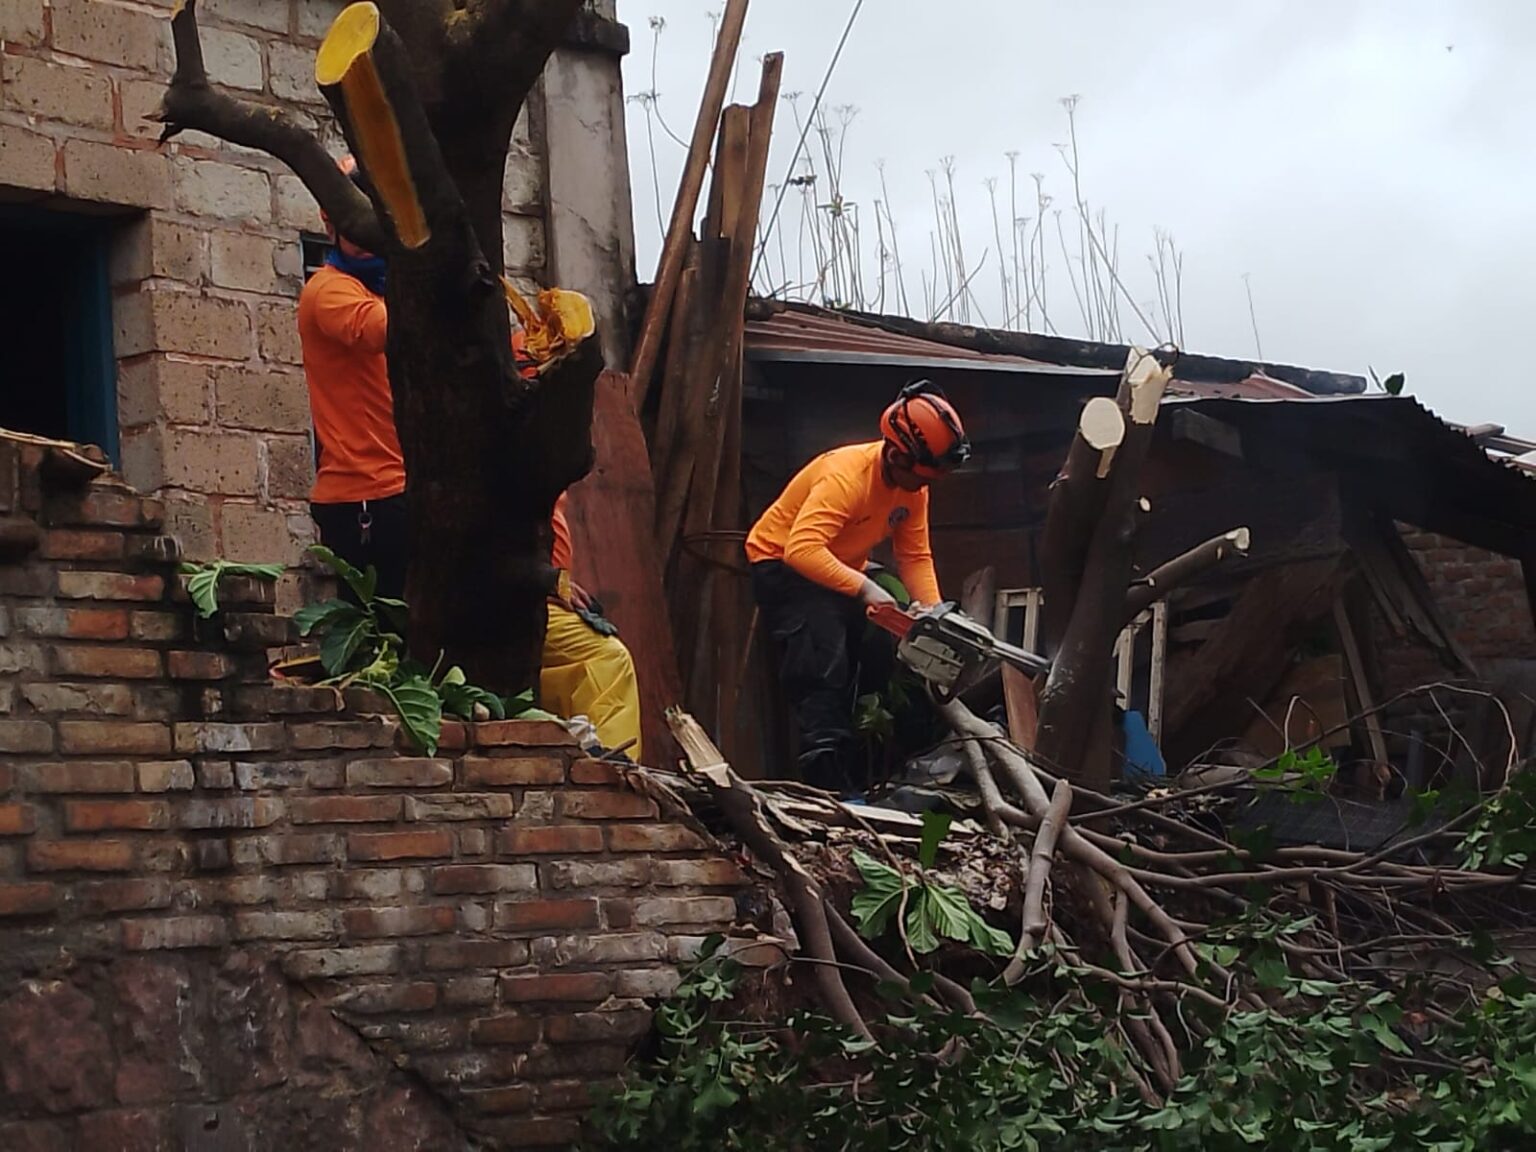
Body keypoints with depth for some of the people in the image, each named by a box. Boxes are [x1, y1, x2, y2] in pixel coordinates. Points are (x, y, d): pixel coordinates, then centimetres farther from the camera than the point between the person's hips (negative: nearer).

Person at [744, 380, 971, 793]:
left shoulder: (913, 485, -7)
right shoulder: (847, 476, -33)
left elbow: (916, 557, -5)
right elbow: (802, 549, -42)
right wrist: (863, 589, -45)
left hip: (841, 572, 9)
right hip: (782, 563, -9)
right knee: (824, 665, -23)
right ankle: (830, 786, -27)